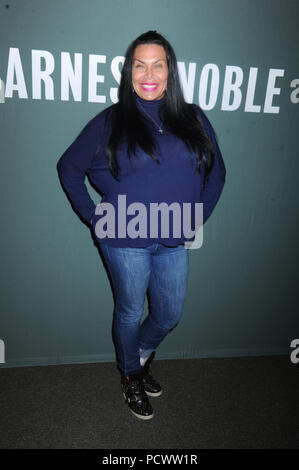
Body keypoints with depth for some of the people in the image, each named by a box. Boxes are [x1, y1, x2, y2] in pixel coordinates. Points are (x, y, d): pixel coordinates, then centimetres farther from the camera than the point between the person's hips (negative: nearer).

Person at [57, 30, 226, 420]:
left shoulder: (193, 119, 4)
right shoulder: (110, 122, -3)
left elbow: (216, 172, 13)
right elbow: (68, 167, 4)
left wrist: (197, 218, 5)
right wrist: (93, 217, -3)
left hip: (175, 242, 4)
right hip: (126, 242, -3)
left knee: (169, 314, 15)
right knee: (130, 313, 12)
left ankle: (142, 356, 48)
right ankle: (130, 375, 41)